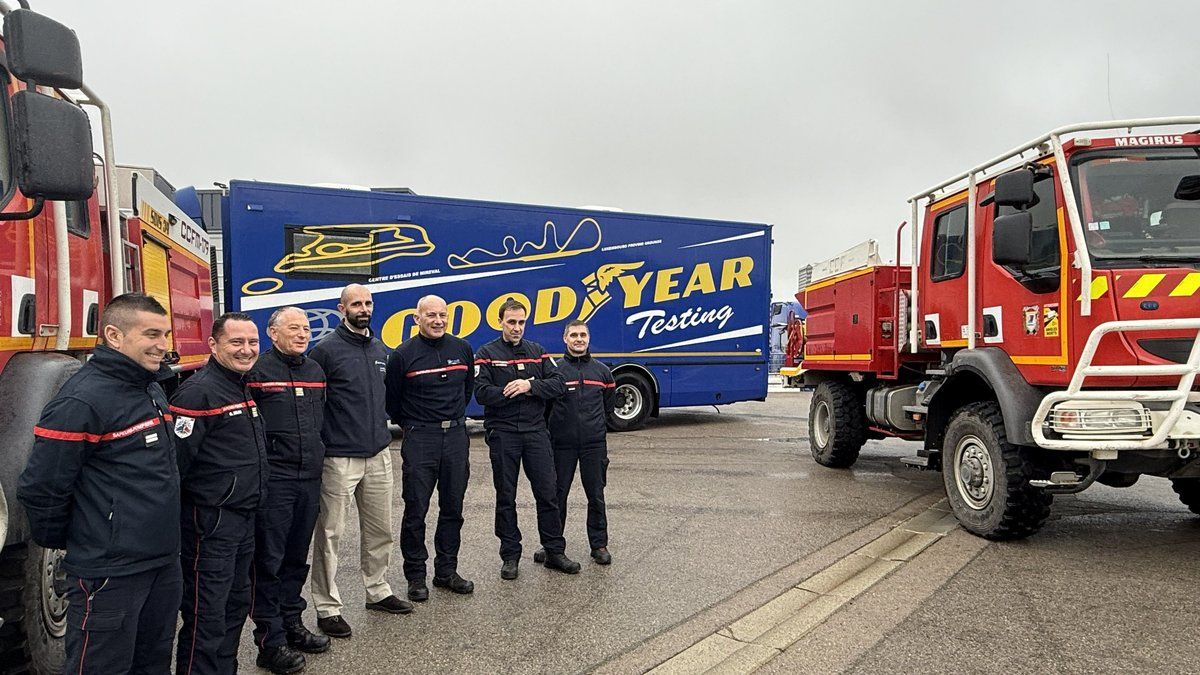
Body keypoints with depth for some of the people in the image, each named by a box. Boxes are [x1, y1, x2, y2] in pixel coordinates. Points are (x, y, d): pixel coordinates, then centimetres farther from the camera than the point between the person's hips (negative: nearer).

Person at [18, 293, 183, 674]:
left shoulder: (153, 390, 9)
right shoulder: (83, 400, -19)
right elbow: (40, 490, -17)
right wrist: (61, 542, -3)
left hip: (164, 563, 8)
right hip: (110, 574, -8)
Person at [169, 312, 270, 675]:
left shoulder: (243, 388, 13)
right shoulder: (198, 391, -17)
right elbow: (175, 459, -21)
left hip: (244, 518, 9)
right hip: (211, 522, -9)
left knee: (236, 604, 19)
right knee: (207, 616, -2)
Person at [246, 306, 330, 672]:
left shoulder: (316, 371, 13)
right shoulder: (256, 370, -8)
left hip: (310, 477, 6)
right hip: (273, 478, -6)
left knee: (297, 557, 15)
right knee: (269, 560, 1)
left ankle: (291, 622, 29)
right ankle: (270, 639, 10)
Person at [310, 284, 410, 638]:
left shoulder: (381, 351, 11)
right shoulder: (326, 350, -8)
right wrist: (324, 437, -9)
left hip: (378, 454, 6)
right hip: (339, 458, -6)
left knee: (380, 529, 15)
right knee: (330, 533, 1)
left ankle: (378, 591, 31)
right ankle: (327, 607, 12)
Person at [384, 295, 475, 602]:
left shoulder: (462, 349, 5)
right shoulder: (403, 355, -6)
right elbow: (391, 399, 4)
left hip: (456, 436, 4)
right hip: (419, 440, -4)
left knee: (453, 508, 10)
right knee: (416, 510, 1)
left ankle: (446, 571, 22)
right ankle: (415, 576, 13)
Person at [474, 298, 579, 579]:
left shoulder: (537, 352, 11)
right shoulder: (486, 354, 1)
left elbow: (558, 384, 2)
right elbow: (482, 392, -12)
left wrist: (530, 385, -14)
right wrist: (514, 392, -14)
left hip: (536, 431, 3)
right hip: (502, 434, -2)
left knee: (548, 493, 4)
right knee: (506, 497, 6)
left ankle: (555, 551, 16)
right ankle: (510, 556, 17)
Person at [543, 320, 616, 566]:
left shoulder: (602, 371, 9)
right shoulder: (554, 370, 0)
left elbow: (608, 404, 19)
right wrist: (555, 428, 5)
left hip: (594, 444, 2)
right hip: (562, 444, -1)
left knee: (596, 496, 6)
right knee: (557, 495, 6)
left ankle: (599, 545, 17)